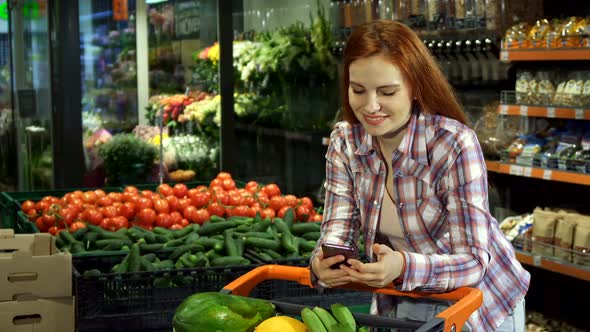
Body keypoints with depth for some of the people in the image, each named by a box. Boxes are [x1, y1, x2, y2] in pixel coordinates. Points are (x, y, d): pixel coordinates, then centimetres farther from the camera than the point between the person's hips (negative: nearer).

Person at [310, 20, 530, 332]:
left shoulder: (455, 145, -27)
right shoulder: (345, 141, -13)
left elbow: (473, 261, -27)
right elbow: (337, 232, -11)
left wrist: (403, 267, -44)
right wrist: (323, 264, -34)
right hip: (401, 301, 4)